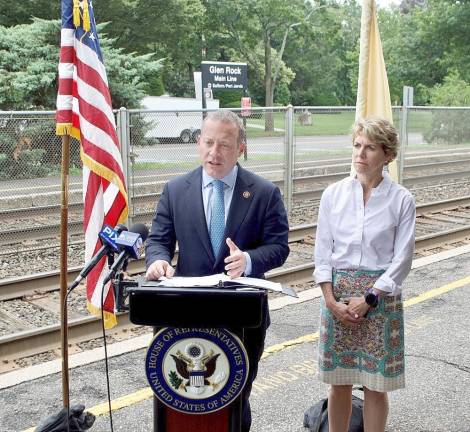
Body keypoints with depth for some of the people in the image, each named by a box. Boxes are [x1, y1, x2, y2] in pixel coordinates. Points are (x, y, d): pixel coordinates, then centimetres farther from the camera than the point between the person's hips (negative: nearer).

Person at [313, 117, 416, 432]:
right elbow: (323, 252, 2)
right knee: (339, 382, 10)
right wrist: (331, 300, -7)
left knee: (375, 385, 6)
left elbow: (402, 258, -5)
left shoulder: (401, 200, -4)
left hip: (381, 294, -1)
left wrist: (368, 298, -12)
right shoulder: (334, 194, 1)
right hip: (338, 292, 2)